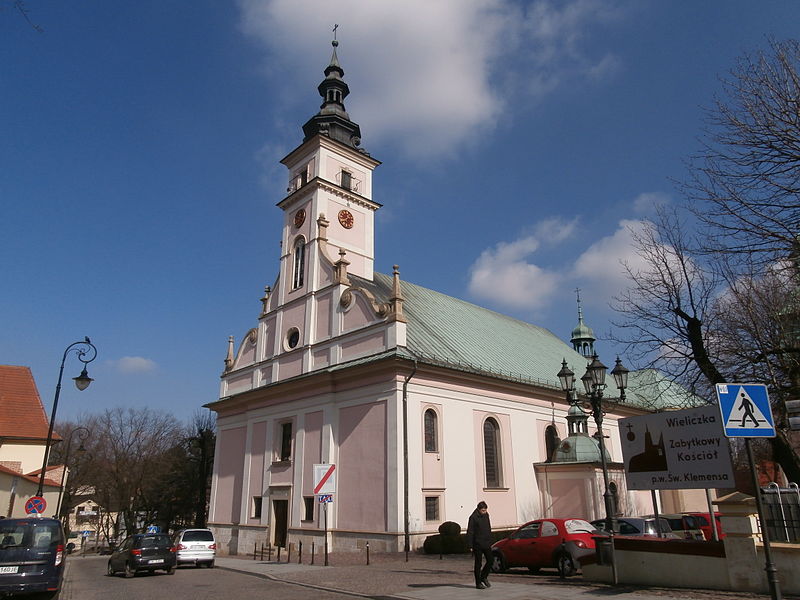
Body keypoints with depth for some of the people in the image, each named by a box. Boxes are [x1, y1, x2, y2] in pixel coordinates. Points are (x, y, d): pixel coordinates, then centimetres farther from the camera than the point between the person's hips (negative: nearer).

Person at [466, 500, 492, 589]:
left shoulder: (486, 515, 8)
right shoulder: (473, 517, -13)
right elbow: (470, 532, -12)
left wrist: (490, 541, 17)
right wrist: (470, 546, -15)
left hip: (487, 544, 6)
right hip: (478, 544, -6)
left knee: (490, 561, 4)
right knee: (478, 564, 1)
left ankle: (484, 577, 24)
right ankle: (478, 583, 11)